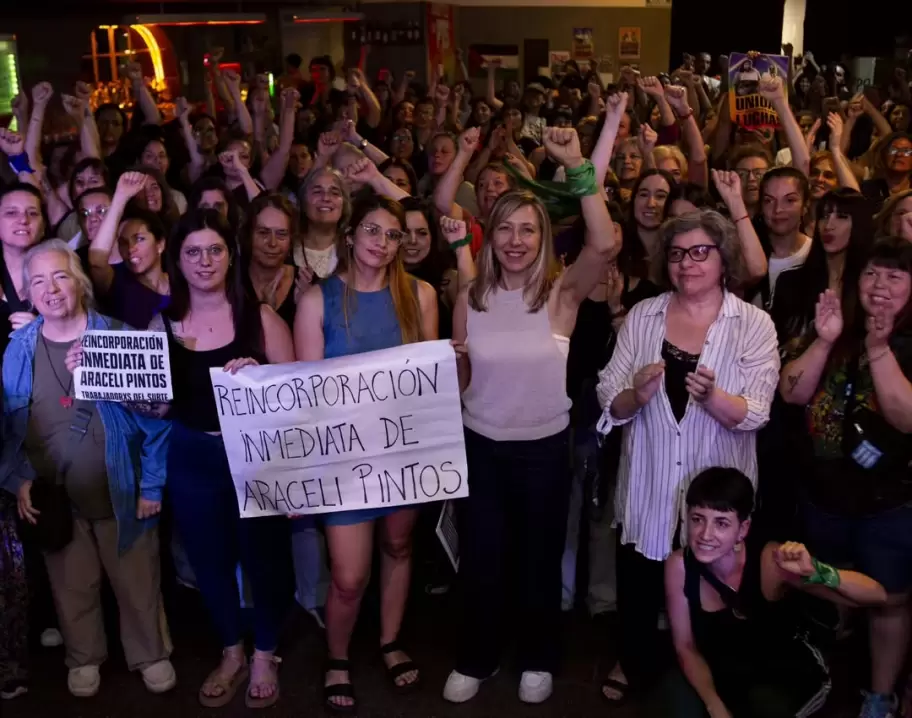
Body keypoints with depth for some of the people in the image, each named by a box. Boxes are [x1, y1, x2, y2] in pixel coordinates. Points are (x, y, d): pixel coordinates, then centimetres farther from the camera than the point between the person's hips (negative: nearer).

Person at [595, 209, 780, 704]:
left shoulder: (754, 325, -6)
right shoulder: (641, 316, 0)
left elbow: (754, 415, -14)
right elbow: (609, 404, -2)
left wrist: (711, 396, -33)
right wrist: (637, 396, -24)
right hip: (648, 487, 2)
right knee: (636, 584, 14)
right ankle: (635, 664, 42)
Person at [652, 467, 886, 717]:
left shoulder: (770, 562, -30)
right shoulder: (679, 565, -21)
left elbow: (876, 596, -32)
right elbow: (686, 647, -9)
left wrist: (815, 572, -50)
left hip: (790, 674, -2)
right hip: (722, 673, 3)